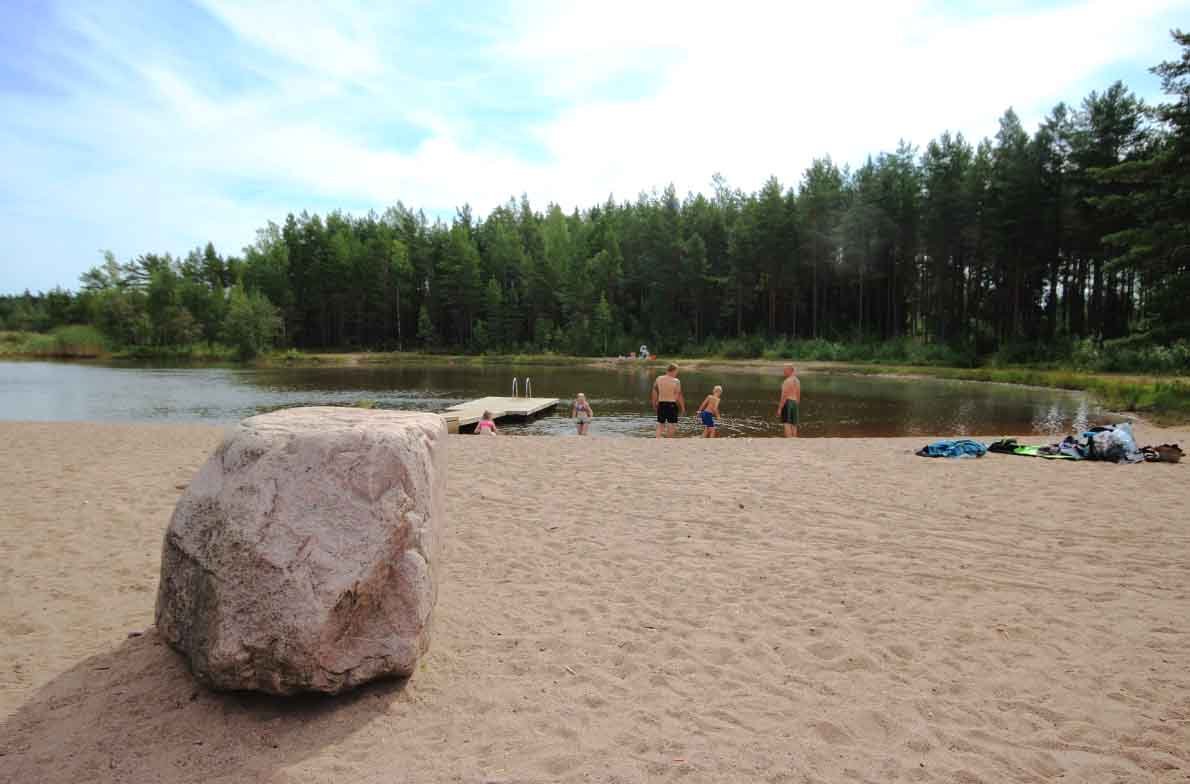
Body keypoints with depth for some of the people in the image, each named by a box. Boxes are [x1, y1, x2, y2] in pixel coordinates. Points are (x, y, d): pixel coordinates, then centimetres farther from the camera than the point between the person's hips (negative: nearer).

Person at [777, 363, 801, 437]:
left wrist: (779, 408, -15)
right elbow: (798, 396, 15)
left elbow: (784, 396, -17)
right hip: (795, 404, 8)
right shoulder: (797, 381, 13)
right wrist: (797, 407, 22)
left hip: (787, 403, -8)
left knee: (787, 425, -9)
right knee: (793, 425, 9)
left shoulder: (787, 381, -13)